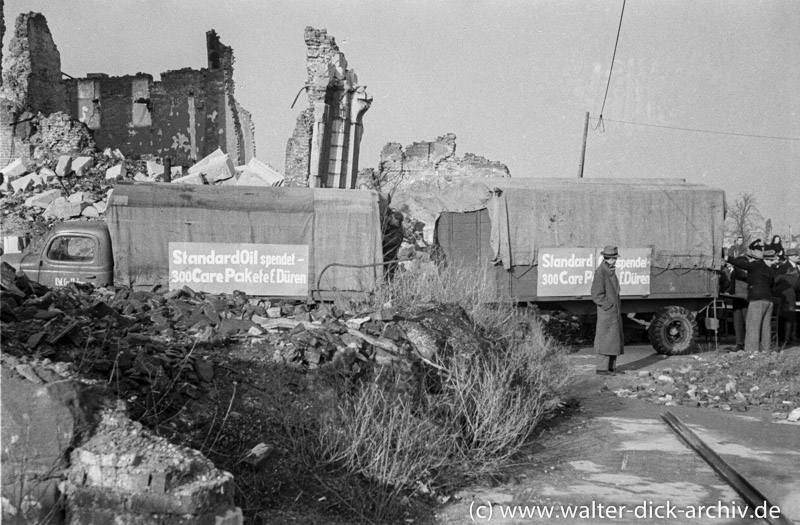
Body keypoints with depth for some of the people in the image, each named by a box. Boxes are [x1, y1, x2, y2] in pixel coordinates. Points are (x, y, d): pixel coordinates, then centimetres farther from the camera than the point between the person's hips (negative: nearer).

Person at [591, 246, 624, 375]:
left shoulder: (611, 271, 14)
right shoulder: (600, 272, -15)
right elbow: (597, 295, -17)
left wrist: (618, 306, 11)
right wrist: (609, 306, -17)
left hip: (615, 312, 9)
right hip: (606, 312, -9)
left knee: (614, 340, 11)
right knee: (605, 340, -6)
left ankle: (611, 367, 17)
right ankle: (602, 368, -2)